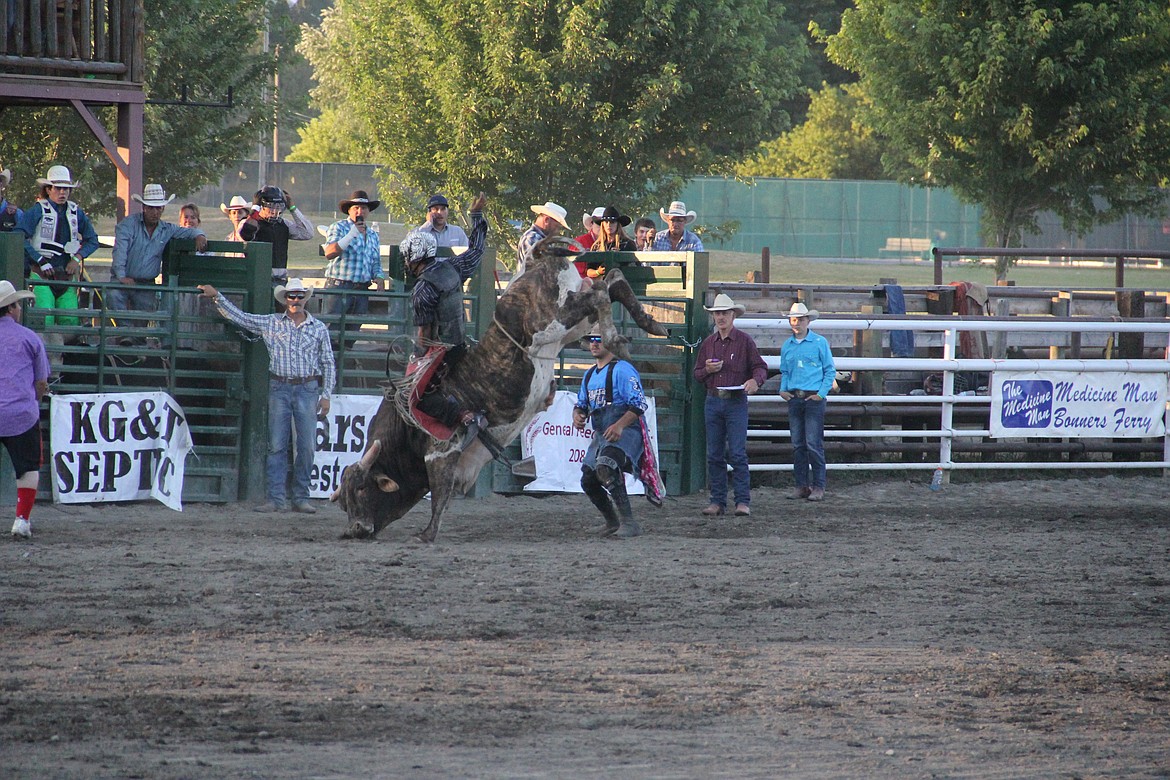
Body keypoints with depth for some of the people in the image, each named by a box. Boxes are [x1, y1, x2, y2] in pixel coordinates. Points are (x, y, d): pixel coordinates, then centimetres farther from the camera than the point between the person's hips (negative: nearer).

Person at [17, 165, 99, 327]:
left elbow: (92, 240, 21)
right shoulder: (38, 210, -4)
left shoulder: (76, 212, 11)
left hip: (66, 275, 5)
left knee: (71, 319, -4)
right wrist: (40, 261, -14)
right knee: (45, 319, -18)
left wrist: (77, 258, 3)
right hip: (42, 274, -5)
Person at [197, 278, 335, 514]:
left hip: (307, 389, 0)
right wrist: (217, 297, 3)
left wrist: (325, 395, 2)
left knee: (307, 446, -1)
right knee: (276, 446, -2)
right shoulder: (270, 323, 7)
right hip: (279, 388, 0)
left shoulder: (319, 328, 6)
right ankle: (277, 499, -2)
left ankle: (301, 498, 7)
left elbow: (328, 364, 8)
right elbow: (239, 317, 10)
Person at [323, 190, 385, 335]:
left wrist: (379, 277, 5)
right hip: (339, 287, -6)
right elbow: (329, 253, -15)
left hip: (362, 290, 6)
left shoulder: (374, 235, 19)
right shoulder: (338, 228, 1)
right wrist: (352, 235, -19)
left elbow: (376, 263, 27)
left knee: (353, 331, 5)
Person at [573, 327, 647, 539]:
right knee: (588, 480, 7)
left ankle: (628, 523, -31)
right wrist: (577, 415, 2)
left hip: (625, 433, -9)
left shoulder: (622, 370, -10)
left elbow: (639, 404, -18)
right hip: (600, 434, 9)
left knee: (605, 468, -32)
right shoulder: (590, 375, 18)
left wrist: (620, 425, -32)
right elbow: (581, 403, 27)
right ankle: (613, 523, 27)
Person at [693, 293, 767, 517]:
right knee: (714, 455, 4)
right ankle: (717, 501, 8)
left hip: (736, 401, -4)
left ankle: (743, 501, -8)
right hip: (713, 402, 4)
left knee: (737, 454, -9)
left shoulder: (744, 341, 1)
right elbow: (697, 375, 18)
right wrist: (707, 370, -4)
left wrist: (755, 380, -19)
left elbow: (760, 367, 2)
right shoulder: (708, 343, 14)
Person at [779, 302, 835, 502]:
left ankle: (818, 487, -5)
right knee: (798, 444, 5)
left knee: (814, 444, -8)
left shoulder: (820, 343, -1)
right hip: (794, 399, 5)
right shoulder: (787, 346, 12)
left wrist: (821, 393, -8)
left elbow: (830, 371, 2)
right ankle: (802, 485, 10)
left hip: (814, 398, -5)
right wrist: (783, 389, 4)